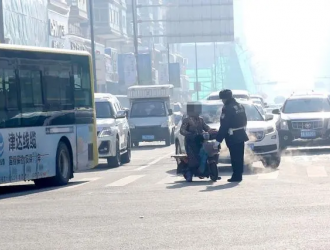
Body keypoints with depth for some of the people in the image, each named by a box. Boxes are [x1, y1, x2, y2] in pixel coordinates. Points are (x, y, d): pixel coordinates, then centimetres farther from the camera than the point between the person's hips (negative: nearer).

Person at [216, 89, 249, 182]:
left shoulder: (227, 109, -17)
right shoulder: (240, 106, 9)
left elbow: (224, 126, -17)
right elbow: (244, 121, 16)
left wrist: (218, 139, -14)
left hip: (233, 137, -8)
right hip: (241, 135, 8)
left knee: (235, 157, -4)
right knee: (239, 156, 12)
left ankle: (236, 176, -1)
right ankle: (239, 175, 18)